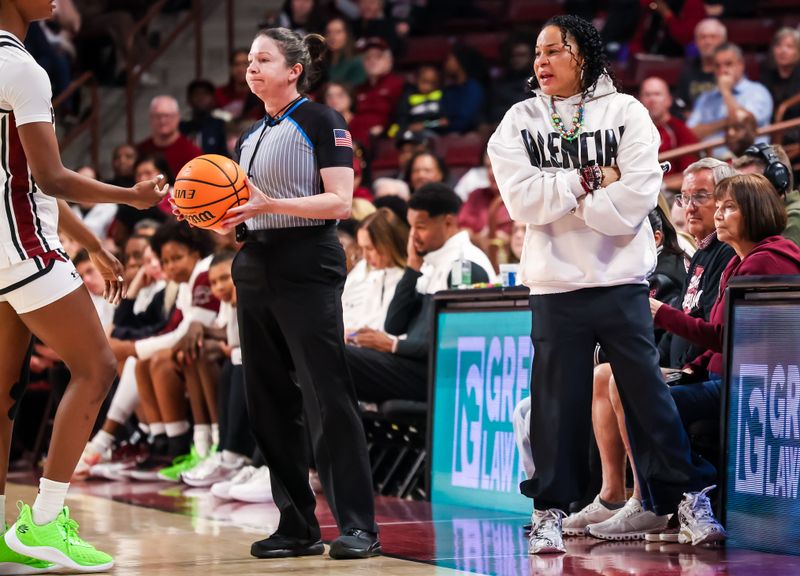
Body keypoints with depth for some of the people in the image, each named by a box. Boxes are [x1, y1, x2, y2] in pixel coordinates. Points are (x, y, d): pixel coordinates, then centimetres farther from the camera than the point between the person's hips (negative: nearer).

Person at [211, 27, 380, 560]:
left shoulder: (321, 122, -4)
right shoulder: (252, 136, 18)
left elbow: (340, 201, -13)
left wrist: (270, 204, -22)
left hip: (307, 266, -8)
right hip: (256, 268, 8)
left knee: (327, 396, -11)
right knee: (269, 400, 5)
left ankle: (358, 526, -9)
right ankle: (298, 526, 11)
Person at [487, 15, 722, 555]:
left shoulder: (626, 113, 0)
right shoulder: (520, 122, 6)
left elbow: (635, 200, -13)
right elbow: (523, 200, -8)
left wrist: (560, 198, -10)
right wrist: (589, 182, -10)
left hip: (622, 281, -1)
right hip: (556, 287, 1)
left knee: (647, 392, 3)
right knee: (557, 401, 4)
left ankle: (684, 495, 12)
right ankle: (550, 510, 13)